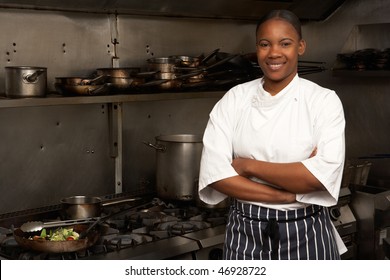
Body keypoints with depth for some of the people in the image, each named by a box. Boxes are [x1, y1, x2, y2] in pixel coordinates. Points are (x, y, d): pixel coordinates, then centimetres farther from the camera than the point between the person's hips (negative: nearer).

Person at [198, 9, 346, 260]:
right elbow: (213, 173, -11)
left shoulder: (324, 101, -7)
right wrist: (289, 195, -17)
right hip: (246, 235, 2)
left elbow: (324, 174, -19)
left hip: (305, 236, -1)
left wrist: (249, 166, -15)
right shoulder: (233, 100, -2)